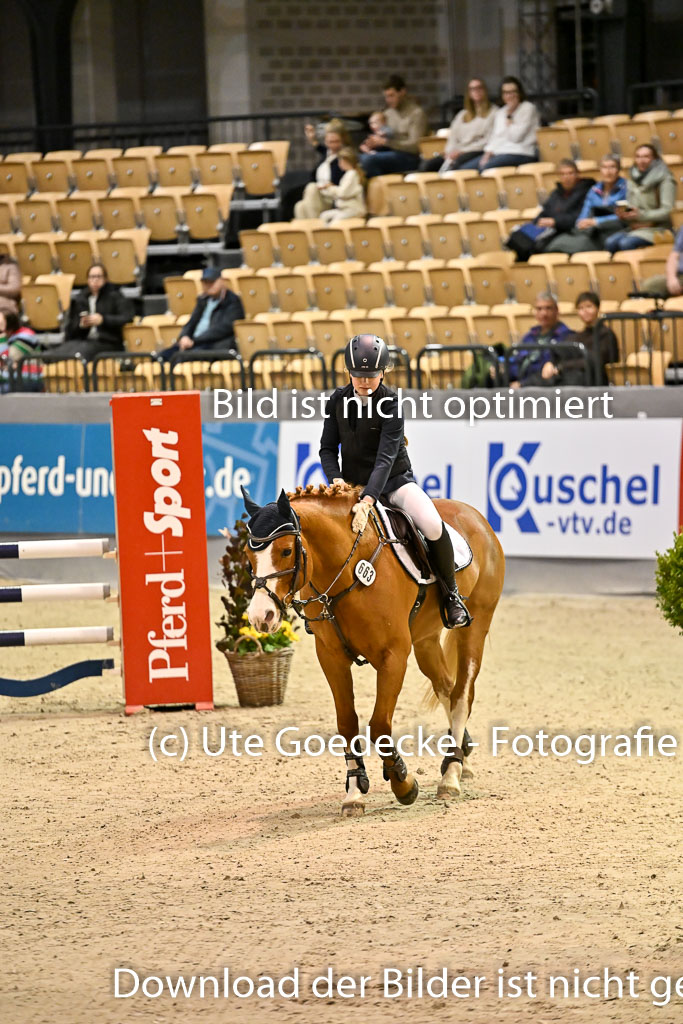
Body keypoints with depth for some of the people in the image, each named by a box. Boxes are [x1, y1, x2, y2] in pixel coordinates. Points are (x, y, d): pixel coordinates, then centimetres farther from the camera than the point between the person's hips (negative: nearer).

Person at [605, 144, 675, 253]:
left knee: (626, 243, -32)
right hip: (634, 227, 5)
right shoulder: (632, 181, 15)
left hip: (656, 227, -5)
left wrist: (641, 215, -22)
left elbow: (667, 211, -11)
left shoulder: (664, 179, -3)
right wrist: (622, 214, -7)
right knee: (610, 242, -25)